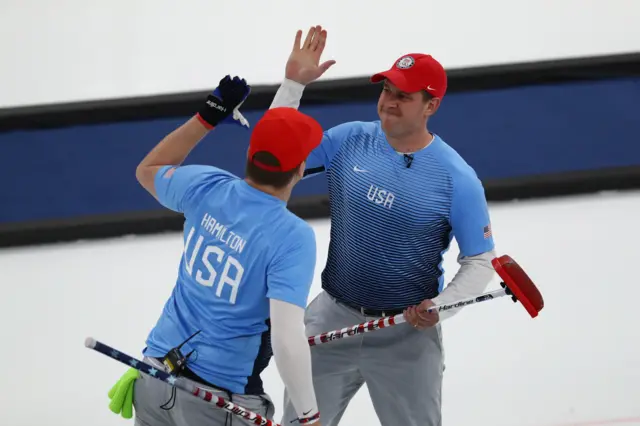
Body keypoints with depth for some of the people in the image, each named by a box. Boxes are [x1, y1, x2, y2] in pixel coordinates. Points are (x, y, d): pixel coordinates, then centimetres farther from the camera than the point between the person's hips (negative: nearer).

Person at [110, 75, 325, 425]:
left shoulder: (206, 187, -5)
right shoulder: (293, 237, -21)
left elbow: (147, 171, 18)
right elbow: (286, 340, -27)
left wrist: (208, 116, 16)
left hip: (155, 374, 5)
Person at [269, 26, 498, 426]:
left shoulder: (457, 178, -13)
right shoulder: (350, 141, -4)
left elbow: (480, 262, -7)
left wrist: (439, 307, -22)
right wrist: (293, 83, -11)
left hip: (407, 333, -3)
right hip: (333, 319, 3)